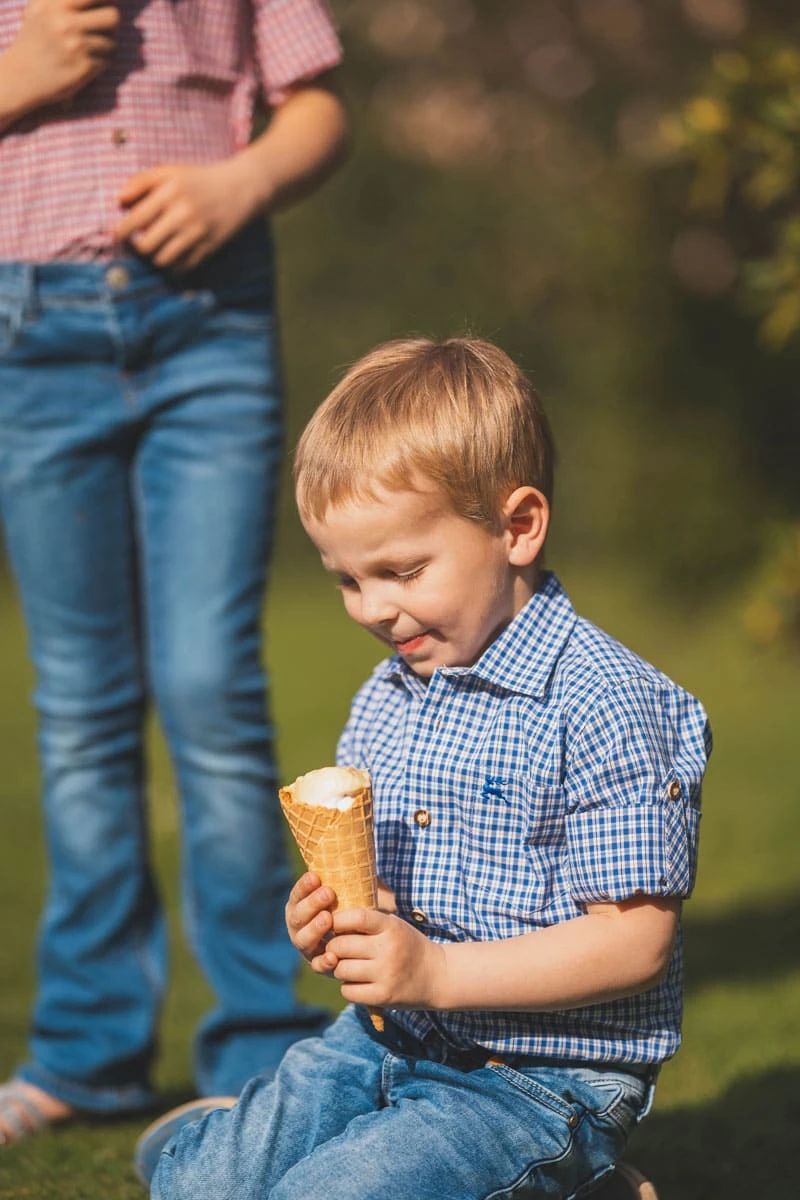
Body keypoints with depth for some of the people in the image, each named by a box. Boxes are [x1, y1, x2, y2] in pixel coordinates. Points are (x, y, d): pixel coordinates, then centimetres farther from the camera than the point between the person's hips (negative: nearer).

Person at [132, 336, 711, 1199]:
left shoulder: (602, 705, -17)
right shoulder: (381, 704, 9)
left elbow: (635, 940, -20)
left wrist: (435, 972, -26)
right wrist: (329, 925, -4)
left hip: (542, 1075, -7)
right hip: (380, 1041, 7)